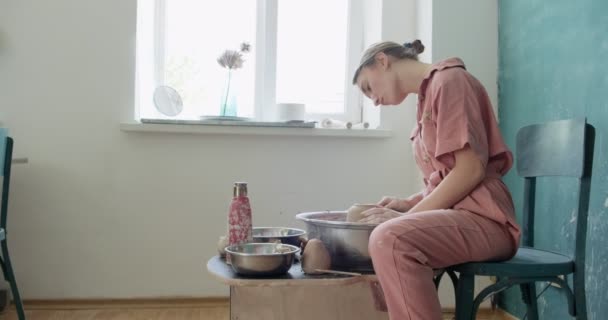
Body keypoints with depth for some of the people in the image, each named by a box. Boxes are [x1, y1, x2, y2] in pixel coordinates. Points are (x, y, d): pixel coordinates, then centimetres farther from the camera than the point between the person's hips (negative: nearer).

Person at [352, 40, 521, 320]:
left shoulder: (448, 80, -7)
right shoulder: (428, 94, 20)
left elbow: (471, 169, -17)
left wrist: (410, 214, -15)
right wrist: (408, 204, 5)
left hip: (481, 219, -9)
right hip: (453, 214, 10)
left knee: (389, 239, -34)